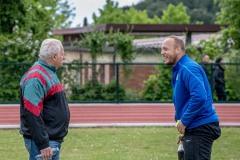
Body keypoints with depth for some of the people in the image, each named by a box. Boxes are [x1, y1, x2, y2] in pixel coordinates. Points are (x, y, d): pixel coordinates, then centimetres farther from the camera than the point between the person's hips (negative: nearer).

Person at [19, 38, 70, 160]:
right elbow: (32, 114, -24)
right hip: (43, 141, -10)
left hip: (55, 140, 10)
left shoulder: (49, 73, 16)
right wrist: (43, 144, -26)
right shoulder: (36, 77, -17)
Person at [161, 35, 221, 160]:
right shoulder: (179, 70, 17)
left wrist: (184, 121, -19)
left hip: (200, 129, -11)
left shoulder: (188, 68, -16)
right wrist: (183, 123, 17)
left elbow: (200, 97, -28)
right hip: (194, 128, 11)